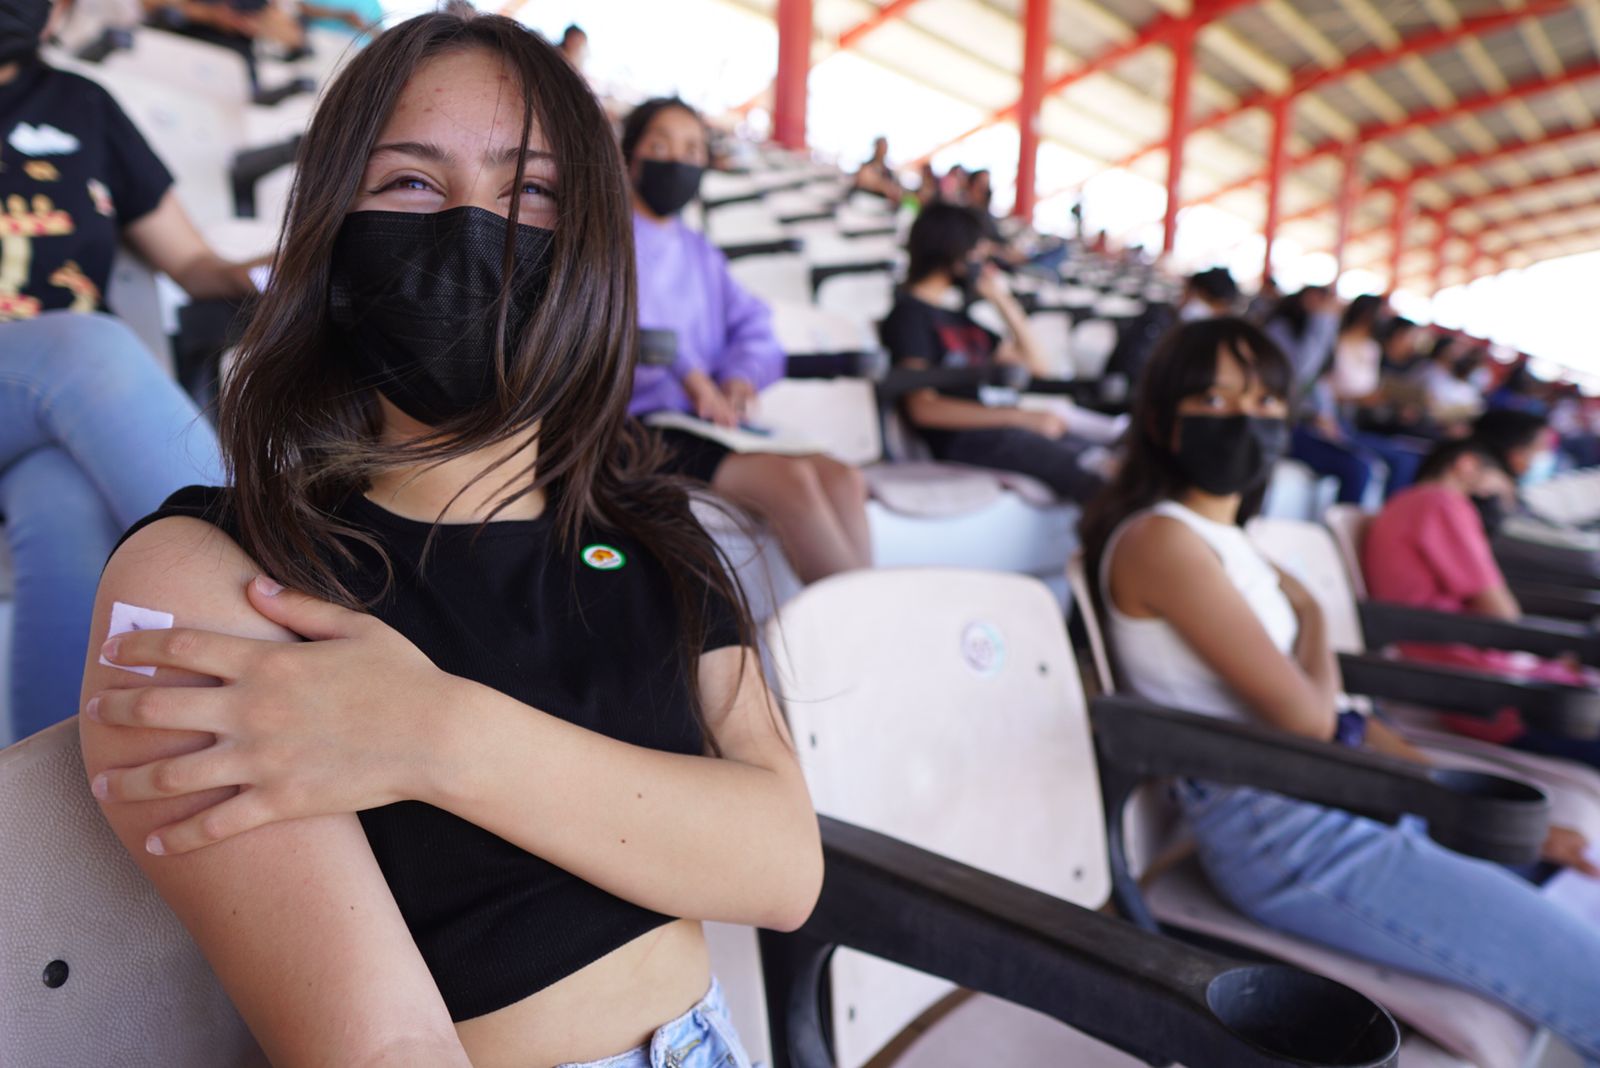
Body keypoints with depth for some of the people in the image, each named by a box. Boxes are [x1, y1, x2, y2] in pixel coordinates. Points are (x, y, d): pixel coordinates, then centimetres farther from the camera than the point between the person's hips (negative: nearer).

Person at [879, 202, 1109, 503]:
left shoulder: (958, 318, 28)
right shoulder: (908, 313, 1)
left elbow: (1038, 366, 30)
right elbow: (924, 408, -14)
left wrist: (1003, 300, 21)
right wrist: (1022, 417, -18)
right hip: (962, 441, -8)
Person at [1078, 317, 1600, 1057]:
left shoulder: (1226, 540, 15)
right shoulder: (1159, 539, -15)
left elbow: (1335, 711, 15)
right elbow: (1307, 716, -17)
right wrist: (1310, 620, 3)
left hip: (1348, 803, 10)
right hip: (1290, 838, -10)